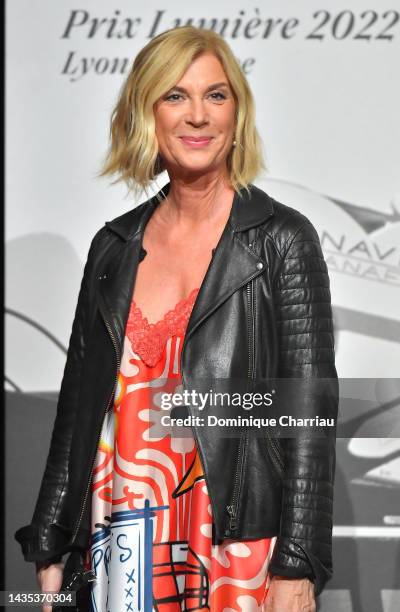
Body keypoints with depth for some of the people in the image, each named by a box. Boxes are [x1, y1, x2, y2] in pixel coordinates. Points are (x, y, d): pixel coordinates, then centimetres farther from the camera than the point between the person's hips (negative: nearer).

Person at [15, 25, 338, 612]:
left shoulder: (282, 239, -4)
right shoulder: (114, 246, 8)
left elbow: (309, 408, -8)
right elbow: (78, 405, 11)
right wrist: (50, 552, 10)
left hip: (238, 545, -3)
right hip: (120, 542, 4)